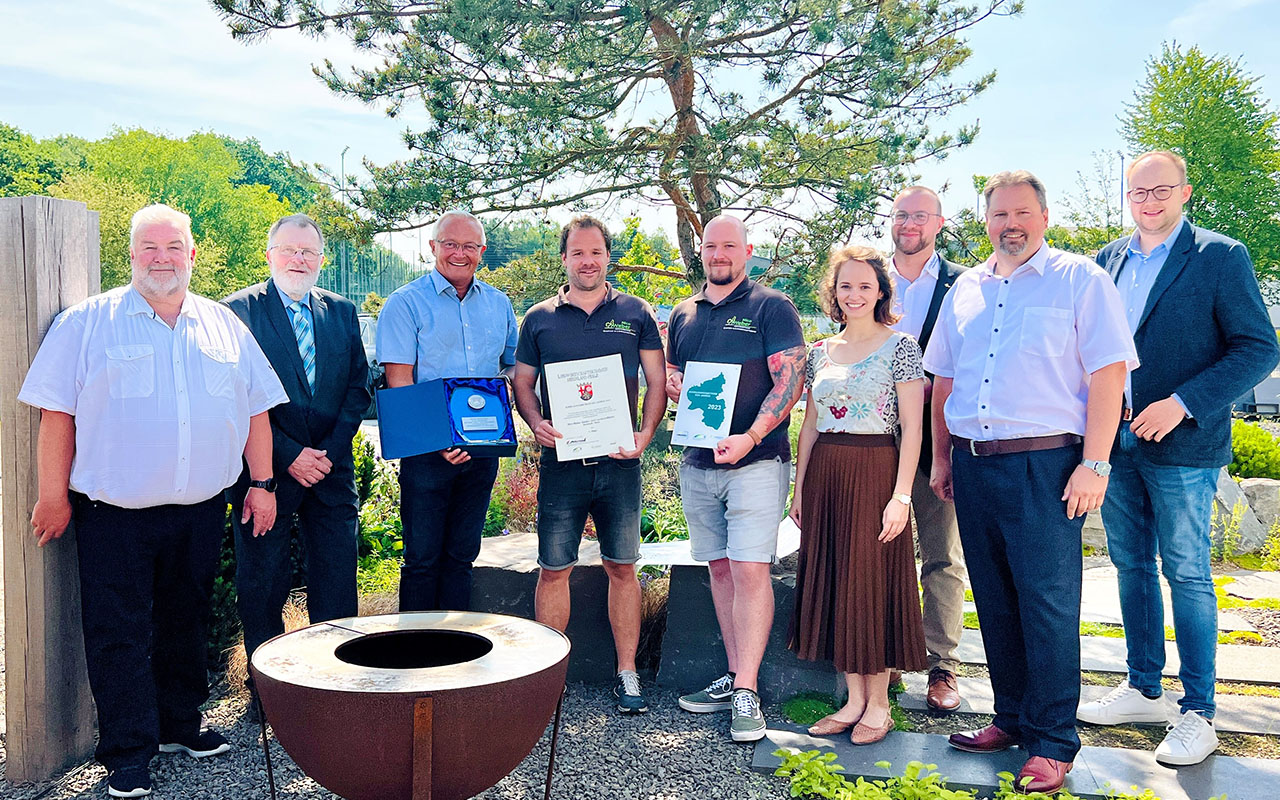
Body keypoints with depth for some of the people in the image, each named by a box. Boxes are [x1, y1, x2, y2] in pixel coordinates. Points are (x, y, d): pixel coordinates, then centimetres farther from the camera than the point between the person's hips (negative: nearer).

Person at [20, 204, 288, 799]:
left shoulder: (224, 326, 8)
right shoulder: (86, 323, -2)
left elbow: (256, 410, 10)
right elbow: (56, 414, -4)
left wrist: (262, 483, 6)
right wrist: (54, 497, -7)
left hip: (200, 511, 3)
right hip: (114, 512, -3)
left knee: (185, 624, 15)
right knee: (119, 633, 3)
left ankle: (179, 725, 31)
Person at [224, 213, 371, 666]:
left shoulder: (341, 311, 11)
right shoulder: (238, 311, -2)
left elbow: (358, 388, 8)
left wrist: (331, 451, -5)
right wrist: (288, 455, -14)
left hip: (331, 470, 3)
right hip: (265, 471, -3)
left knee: (337, 585, 6)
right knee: (262, 585, 7)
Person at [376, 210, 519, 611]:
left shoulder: (498, 304, 11)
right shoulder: (405, 303, -3)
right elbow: (399, 381, -10)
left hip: (483, 449, 4)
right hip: (426, 452, -4)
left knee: (462, 555, 13)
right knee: (422, 557, 2)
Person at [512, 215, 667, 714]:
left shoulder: (635, 314, 7)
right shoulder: (539, 319, 8)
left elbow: (657, 383, 6)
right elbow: (522, 383, 11)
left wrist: (645, 435, -9)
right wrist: (536, 423, -8)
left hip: (618, 462, 0)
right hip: (561, 461, 0)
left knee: (622, 568, 6)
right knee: (553, 570, 3)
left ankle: (627, 673, 17)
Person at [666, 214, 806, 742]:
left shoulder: (772, 307, -2)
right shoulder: (684, 314, 15)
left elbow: (791, 380, -10)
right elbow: (670, 372, 24)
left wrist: (750, 437, -22)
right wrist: (673, 383, -1)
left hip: (756, 460, -6)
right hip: (698, 461, 6)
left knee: (750, 570, -10)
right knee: (719, 568, 11)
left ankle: (746, 695, -5)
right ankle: (734, 676, 21)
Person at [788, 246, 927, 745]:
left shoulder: (899, 346, -3)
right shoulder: (821, 352, 12)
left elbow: (912, 426, -8)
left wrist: (901, 495, -16)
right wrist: (799, 488, 10)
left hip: (875, 473, -5)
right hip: (824, 476, 5)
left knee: (872, 581, 0)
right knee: (832, 583, 7)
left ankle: (878, 703, 15)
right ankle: (854, 699, 18)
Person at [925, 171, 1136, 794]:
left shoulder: (1079, 279, 0)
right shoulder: (965, 289, 15)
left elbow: (1108, 375, -7)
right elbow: (943, 381, 19)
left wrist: (1093, 466, -13)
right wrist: (941, 458, 15)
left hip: (1043, 465, -5)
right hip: (973, 466, 5)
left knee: (1048, 603, -2)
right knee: (995, 602, 12)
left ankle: (1052, 743, 9)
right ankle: (1012, 719, 26)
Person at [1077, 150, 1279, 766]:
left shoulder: (1220, 256, -5)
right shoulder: (1107, 259, 10)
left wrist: (1182, 403, -17)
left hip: (1181, 445, -5)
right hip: (1116, 441, 5)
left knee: (1186, 575, 1)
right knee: (1131, 566, 13)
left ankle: (1198, 714, 13)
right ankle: (1143, 691, 28)